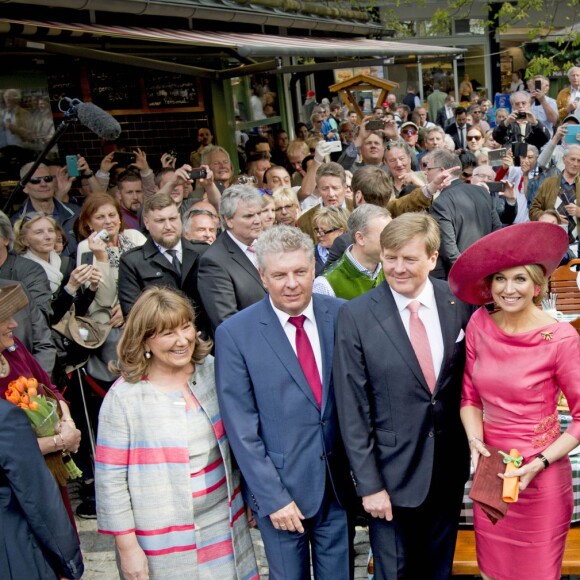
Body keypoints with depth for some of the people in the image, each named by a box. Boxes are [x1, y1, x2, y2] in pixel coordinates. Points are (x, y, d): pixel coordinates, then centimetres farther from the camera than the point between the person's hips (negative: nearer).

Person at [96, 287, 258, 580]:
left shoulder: (212, 371, -2)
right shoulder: (123, 398, -15)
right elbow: (110, 479, -11)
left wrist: (246, 497, 14)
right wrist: (126, 545, -9)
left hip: (223, 522, 4)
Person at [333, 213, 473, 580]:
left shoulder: (460, 304, -5)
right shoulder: (356, 316, -13)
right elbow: (352, 408, -11)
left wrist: (473, 451, 1)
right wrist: (368, 483, -11)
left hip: (450, 467, 3)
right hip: (392, 470, -3)